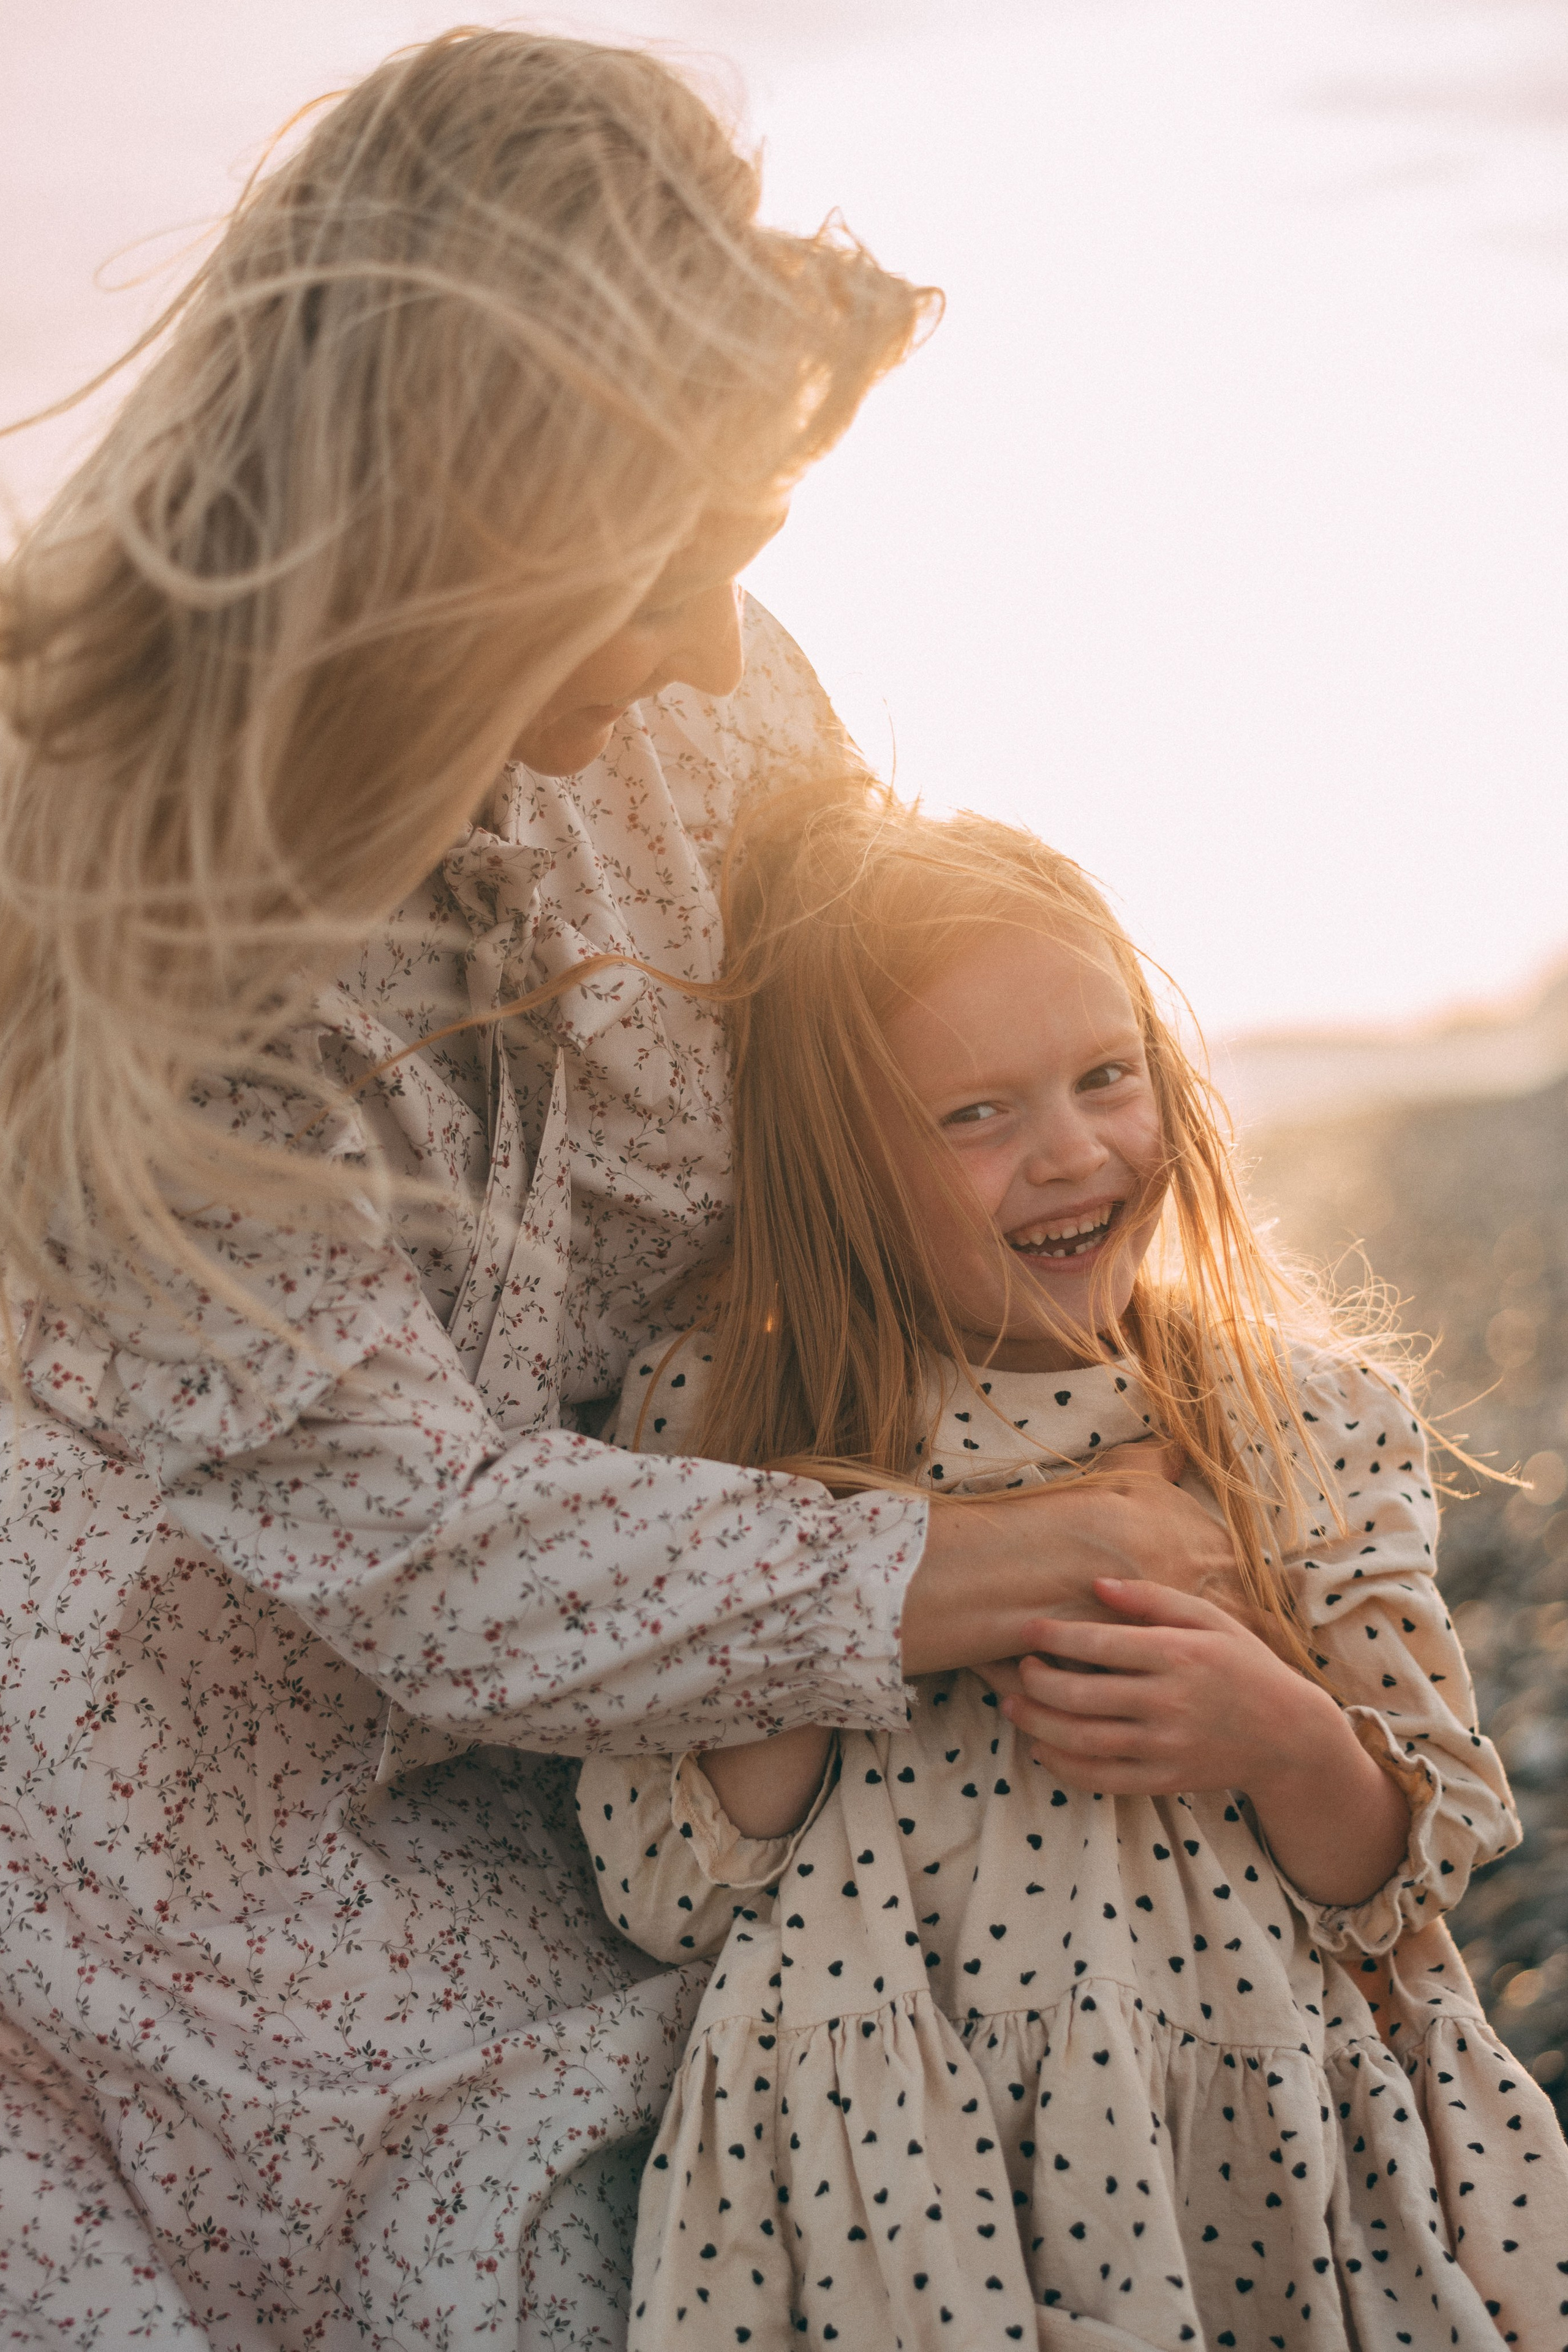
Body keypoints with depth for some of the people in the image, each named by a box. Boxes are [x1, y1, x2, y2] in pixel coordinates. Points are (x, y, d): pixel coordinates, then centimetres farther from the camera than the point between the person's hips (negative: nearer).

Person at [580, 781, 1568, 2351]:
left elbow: (1413, 1883, 4)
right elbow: (666, 1898, -2)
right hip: (899, 2170, -2)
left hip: (1270, 2148, 2)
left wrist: (1285, 1745, -16)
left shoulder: (1312, 1421, 1)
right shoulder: (717, 1427, -1)